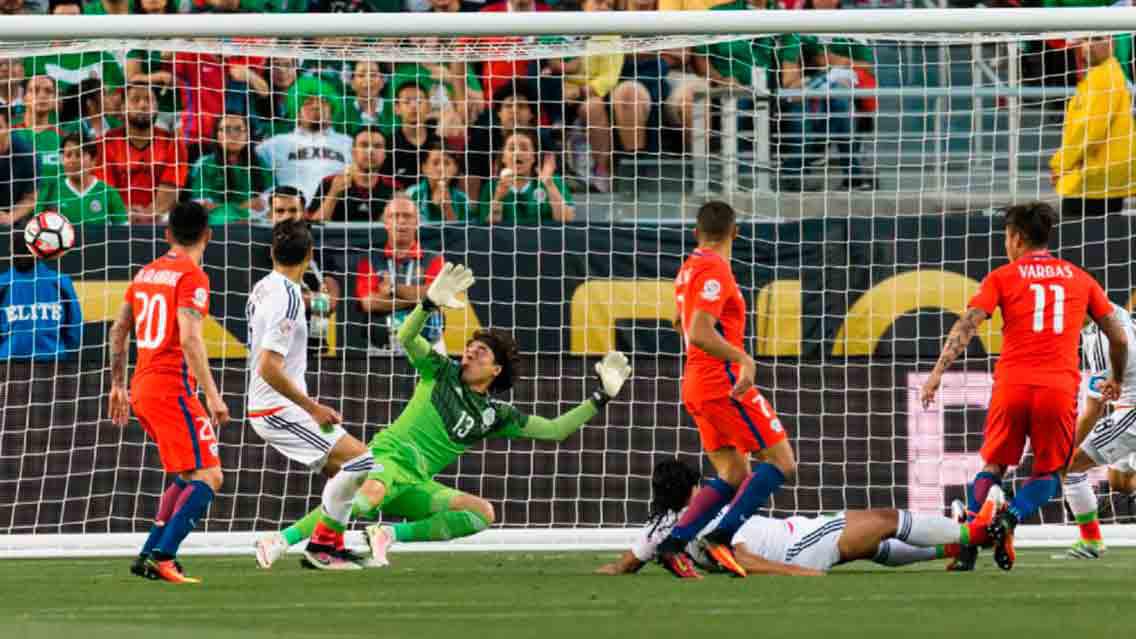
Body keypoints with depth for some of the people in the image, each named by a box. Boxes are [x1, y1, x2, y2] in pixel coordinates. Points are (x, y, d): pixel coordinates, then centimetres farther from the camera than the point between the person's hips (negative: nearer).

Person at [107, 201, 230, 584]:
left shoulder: (147, 273, 14)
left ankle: (149, 555, 14)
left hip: (142, 388, 9)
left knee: (188, 476, 20)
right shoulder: (192, 277, -10)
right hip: (173, 389, -9)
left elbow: (119, 331, 21)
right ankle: (162, 557, -22)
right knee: (208, 477, -10)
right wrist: (212, 395, -20)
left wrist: (118, 386, 29)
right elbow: (189, 339, -21)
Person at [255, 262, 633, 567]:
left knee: (483, 513, -14)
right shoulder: (442, 373, 10)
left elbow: (554, 430, 17)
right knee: (371, 494, -41)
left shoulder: (495, 415, 16)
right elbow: (407, 337, -5)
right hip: (388, 457, -5)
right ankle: (282, 541, -46)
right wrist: (431, 303, -23)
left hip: (417, 486, 5)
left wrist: (601, 398, 10)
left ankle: (392, 534, -20)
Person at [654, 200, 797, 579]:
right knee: (781, 462, -7)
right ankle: (722, 537, -17)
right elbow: (700, 334, -25)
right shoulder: (714, 271, -15)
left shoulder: (690, 268, 14)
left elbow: (681, 323, 31)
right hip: (724, 381, -9)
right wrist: (744, 360, -28)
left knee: (732, 476, 11)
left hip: (696, 384, 9)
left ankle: (673, 542, -1)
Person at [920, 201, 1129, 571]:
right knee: (1049, 473, 14)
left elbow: (967, 325, -5)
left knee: (993, 467, 16)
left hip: (1012, 386, 0)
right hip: (1060, 388, 1)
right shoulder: (1080, 279, 16)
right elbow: (1119, 338, 18)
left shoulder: (1002, 278, 9)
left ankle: (968, 545, 1)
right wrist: (1116, 381, 34)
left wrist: (938, 372, -9)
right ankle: (1011, 517, -15)